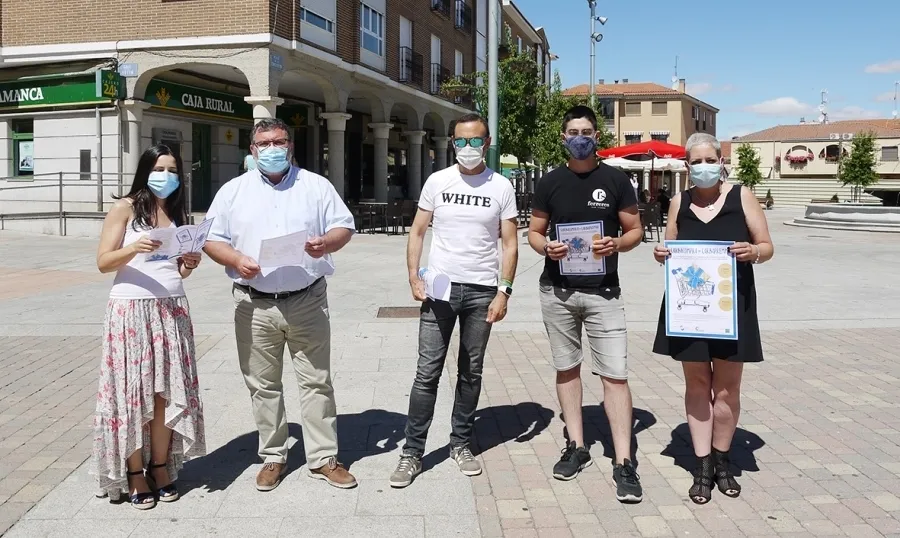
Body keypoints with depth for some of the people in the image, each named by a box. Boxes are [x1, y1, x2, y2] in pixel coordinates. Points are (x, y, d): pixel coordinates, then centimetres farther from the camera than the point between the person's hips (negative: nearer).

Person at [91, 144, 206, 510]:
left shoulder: (178, 213, 15)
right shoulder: (125, 208, 0)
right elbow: (103, 262, -6)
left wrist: (191, 264, -5)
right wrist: (134, 249, -23)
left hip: (172, 309, 5)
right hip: (131, 309, -4)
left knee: (168, 391, 4)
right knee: (134, 392, 0)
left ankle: (160, 464, 16)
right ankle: (133, 471, 11)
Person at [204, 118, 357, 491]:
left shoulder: (317, 186, 6)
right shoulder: (233, 191, 6)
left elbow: (344, 226, 5)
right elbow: (212, 239, 5)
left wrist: (326, 242, -17)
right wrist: (236, 259, -15)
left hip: (307, 302, 0)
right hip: (255, 304, 1)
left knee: (317, 381, 4)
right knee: (263, 385, 9)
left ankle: (323, 458, 15)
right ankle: (273, 457, 24)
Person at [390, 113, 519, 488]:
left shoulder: (501, 187, 1)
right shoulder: (438, 181, 3)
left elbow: (510, 244, 1)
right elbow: (417, 232, 6)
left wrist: (503, 291, -8)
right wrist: (414, 278, -6)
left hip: (482, 291, 0)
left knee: (471, 372, 11)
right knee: (427, 373, 0)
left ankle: (461, 444, 26)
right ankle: (412, 453, 9)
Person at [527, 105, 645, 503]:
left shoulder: (616, 180, 0)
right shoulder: (550, 183, 5)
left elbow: (635, 230, 5)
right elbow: (534, 232, 10)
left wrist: (617, 244, -17)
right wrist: (546, 247, -13)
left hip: (603, 292, -2)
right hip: (557, 291, 3)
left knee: (615, 374, -6)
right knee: (567, 368, 11)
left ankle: (623, 462, 0)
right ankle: (576, 446, 25)